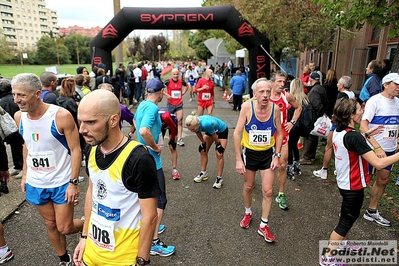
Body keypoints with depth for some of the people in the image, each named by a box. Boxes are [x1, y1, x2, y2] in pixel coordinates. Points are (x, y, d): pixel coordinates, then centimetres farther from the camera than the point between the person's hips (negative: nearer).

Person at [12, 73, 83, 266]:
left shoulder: (61, 116, -22)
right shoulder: (19, 116, -4)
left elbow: (75, 150, -17)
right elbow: (26, 146, 12)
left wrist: (74, 182, -17)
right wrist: (24, 175, 13)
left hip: (61, 182, -5)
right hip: (35, 183, 5)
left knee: (64, 227, 3)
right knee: (51, 224, 18)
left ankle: (88, 224, 35)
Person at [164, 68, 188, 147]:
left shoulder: (181, 81, 1)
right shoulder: (168, 81, -9)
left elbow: (186, 86, 21)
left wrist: (183, 92, 7)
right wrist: (166, 94, -13)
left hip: (179, 104, 2)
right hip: (170, 104, -1)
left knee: (180, 121, -5)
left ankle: (179, 139, -2)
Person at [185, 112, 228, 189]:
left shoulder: (206, 124, -46)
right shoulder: (195, 124, -28)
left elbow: (214, 135, -27)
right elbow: (198, 133, -6)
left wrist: (218, 144, -12)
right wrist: (203, 143, 2)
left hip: (222, 130, -6)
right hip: (210, 131, 6)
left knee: (219, 154, -11)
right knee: (203, 151, 5)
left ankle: (219, 178, 1)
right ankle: (203, 173, 20)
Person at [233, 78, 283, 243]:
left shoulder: (275, 108, -13)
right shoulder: (247, 107, -20)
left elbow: (279, 133, 0)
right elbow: (237, 133, -17)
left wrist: (277, 156, -4)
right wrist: (238, 159, -18)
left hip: (268, 153, 1)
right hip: (249, 153, -1)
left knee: (268, 191, 3)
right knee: (248, 187, 17)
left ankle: (263, 226, 22)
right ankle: (248, 213, 45)